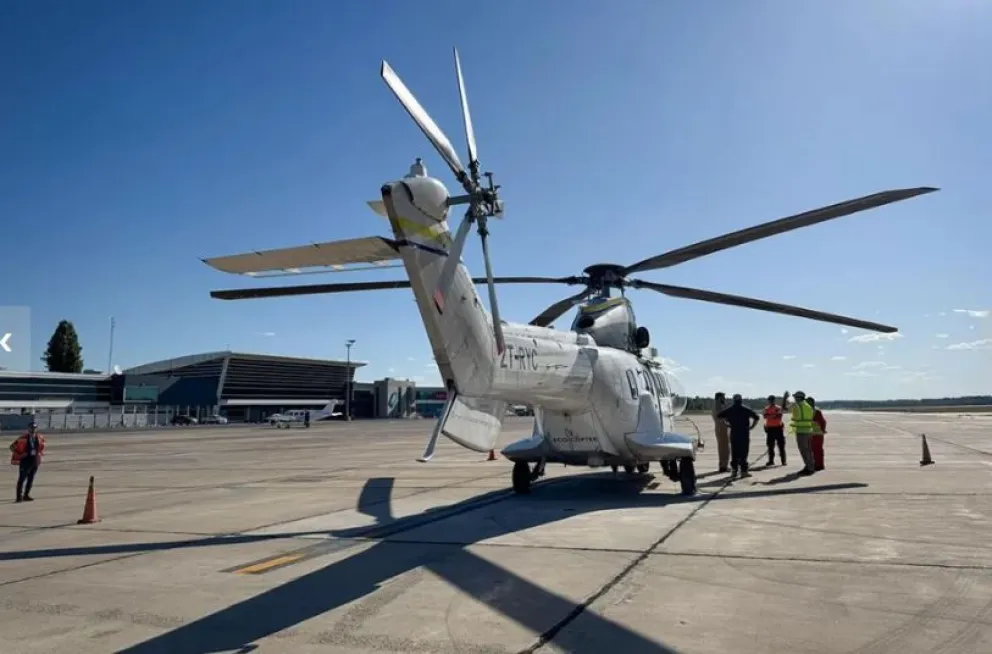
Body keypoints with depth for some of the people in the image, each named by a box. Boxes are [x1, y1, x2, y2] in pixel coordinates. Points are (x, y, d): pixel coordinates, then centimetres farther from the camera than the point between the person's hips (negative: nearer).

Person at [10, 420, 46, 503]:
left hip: (35, 461, 5)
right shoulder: (23, 438, -13)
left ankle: (26, 495, 21)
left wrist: (40, 453, 10)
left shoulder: (39, 438, 3)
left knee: (31, 479, 11)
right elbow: (12, 447, -8)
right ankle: (19, 497, 0)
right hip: (25, 461, -5)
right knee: (22, 479, -5)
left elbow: (42, 446, 23)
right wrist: (19, 456, -10)